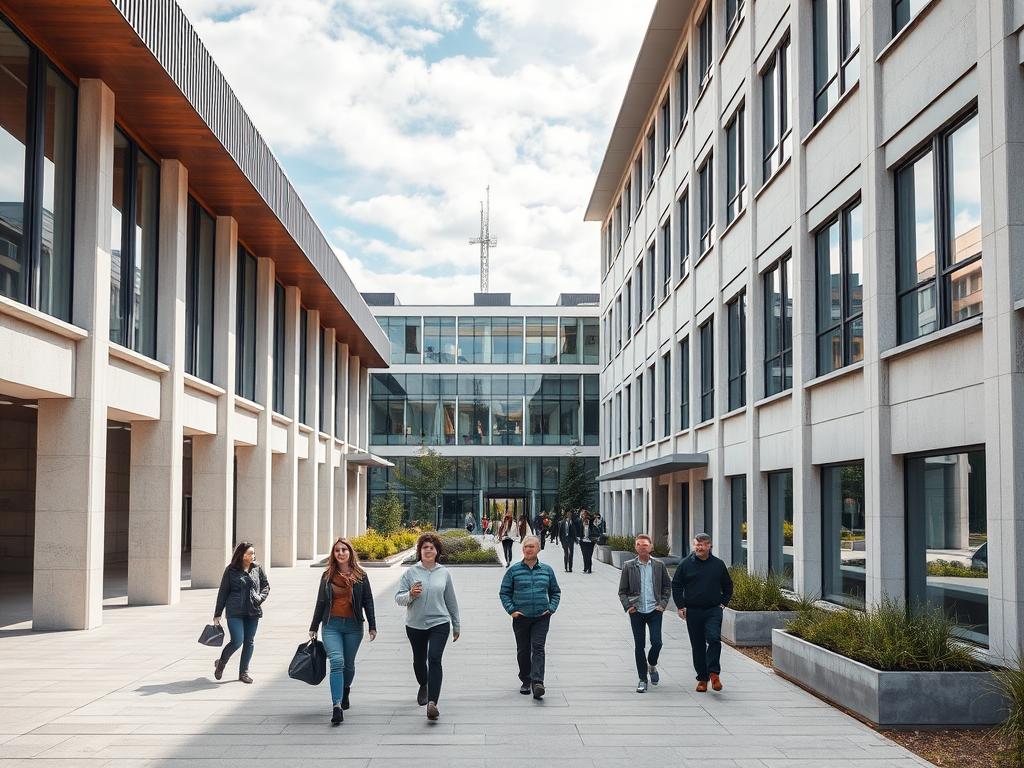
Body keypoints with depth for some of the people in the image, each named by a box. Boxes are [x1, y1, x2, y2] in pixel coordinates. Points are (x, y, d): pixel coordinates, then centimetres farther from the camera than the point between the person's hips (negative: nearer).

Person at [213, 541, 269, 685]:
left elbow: (266, 585, 17)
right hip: (235, 612, -4)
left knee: (249, 642, 6)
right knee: (237, 641, -11)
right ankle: (221, 663, 17)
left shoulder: (257, 568, 6)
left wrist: (261, 598, -4)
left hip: (253, 612, 4)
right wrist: (217, 614, 3)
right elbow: (223, 592, 2)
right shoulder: (231, 570, -2)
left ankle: (244, 672, 19)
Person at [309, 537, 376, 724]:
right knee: (337, 662, -16)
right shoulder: (327, 576, 6)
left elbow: (368, 601, 5)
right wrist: (314, 627, 11)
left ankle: (345, 690, 41)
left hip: (353, 626, 1)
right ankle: (337, 707, -21)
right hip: (331, 625, -1)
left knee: (349, 664, 11)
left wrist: (372, 626, 1)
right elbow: (320, 602, 11)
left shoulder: (360, 575, 3)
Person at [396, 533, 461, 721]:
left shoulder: (444, 573, 4)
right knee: (419, 660, 18)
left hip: (439, 623, -1)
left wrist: (456, 626, 17)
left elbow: (451, 601, 12)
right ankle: (423, 686, 48)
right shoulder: (411, 572, -2)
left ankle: (432, 702, -23)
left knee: (434, 659, -17)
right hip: (415, 625, 1)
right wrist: (410, 595, -24)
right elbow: (398, 598, -3)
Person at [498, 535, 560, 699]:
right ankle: (526, 681, 24)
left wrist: (551, 608, 3)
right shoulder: (514, 570, 2)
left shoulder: (547, 570, 7)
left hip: (541, 618, 0)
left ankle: (537, 683, -19)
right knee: (523, 651, 8)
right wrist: (511, 610, -6)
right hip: (521, 617, 1)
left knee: (538, 648, -12)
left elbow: (555, 592, 17)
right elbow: (504, 592, 6)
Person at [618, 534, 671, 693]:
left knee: (656, 642, -8)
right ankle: (642, 680, 14)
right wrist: (628, 606, -6)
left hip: (654, 610, 0)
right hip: (636, 611, 0)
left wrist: (663, 604, 1)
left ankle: (652, 665, 24)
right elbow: (622, 591, 7)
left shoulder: (659, 565, 3)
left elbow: (667, 586, 12)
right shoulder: (628, 566, 1)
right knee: (639, 645, 3)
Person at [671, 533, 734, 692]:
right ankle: (702, 678, 15)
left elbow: (728, 586, 18)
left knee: (714, 639, -20)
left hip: (713, 611, 0)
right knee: (698, 646, 5)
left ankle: (714, 673, -13)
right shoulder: (686, 564, 2)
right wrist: (681, 606, 0)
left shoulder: (718, 564, 5)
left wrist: (723, 603, 8)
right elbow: (676, 585, 7)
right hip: (693, 612, 1)